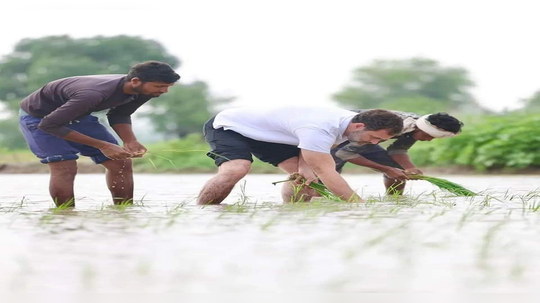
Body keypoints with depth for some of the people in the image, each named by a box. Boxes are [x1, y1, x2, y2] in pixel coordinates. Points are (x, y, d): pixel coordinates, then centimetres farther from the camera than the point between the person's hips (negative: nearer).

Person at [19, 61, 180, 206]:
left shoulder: (143, 91, -17)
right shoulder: (94, 94, -42)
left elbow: (119, 115, 3)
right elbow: (49, 125, -35)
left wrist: (130, 141, -18)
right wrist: (103, 145, -33)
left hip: (77, 115, 7)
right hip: (39, 117, -7)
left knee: (121, 163, -2)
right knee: (65, 167, -21)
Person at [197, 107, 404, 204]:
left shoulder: (349, 121, -8)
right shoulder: (318, 128, -39)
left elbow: (311, 148, 3)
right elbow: (326, 171, -38)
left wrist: (304, 166, -18)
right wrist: (359, 204, -37)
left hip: (266, 134, 9)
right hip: (228, 126, -9)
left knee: (306, 174, -4)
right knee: (236, 170, -33)